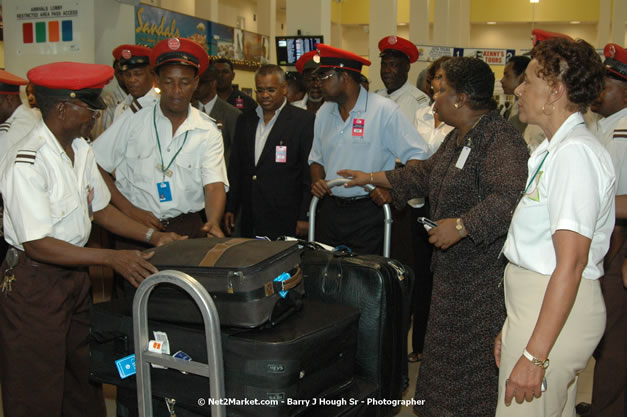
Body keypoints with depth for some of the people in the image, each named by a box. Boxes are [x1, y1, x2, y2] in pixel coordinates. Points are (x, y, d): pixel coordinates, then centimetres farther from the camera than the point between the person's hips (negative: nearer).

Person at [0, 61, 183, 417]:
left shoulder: (82, 149, 3)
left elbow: (100, 208, 11)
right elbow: (37, 244, -24)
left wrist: (152, 236, 1)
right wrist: (112, 258, -27)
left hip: (75, 273, 8)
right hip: (34, 282, -7)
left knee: (84, 377, 18)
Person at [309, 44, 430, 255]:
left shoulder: (384, 109, -9)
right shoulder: (324, 113, 9)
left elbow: (417, 155, -11)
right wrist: (316, 180, -3)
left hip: (368, 212, -5)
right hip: (329, 209, 5)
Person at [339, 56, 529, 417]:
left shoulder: (500, 139, -20)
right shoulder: (459, 137, 13)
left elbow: (510, 197, -33)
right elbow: (426, 173, 24)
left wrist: (460, 226, -31)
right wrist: (371, 178, 25)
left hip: (486, 275, -10)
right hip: (454, 266, 10)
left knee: (479, 355, 1)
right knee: (447, 348, 18)